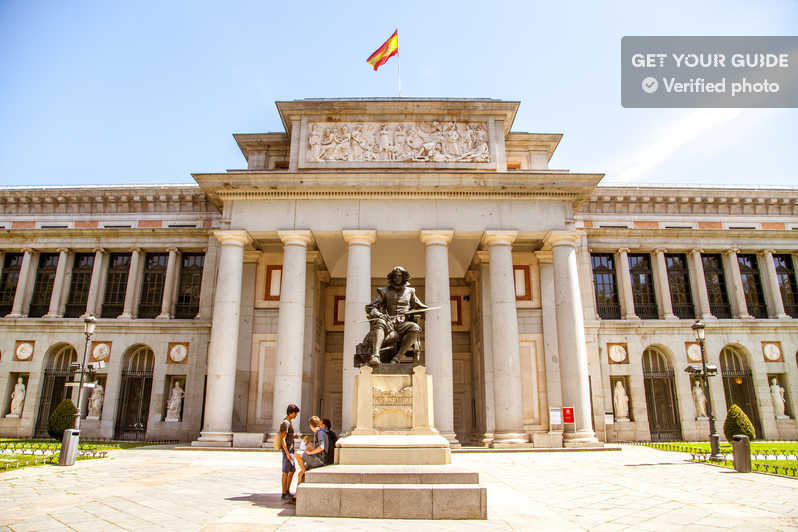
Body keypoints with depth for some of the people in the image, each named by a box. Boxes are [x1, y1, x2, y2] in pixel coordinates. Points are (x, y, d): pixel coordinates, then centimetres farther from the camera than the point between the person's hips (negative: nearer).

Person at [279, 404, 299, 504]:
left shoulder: (288, 422, 15)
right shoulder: (285, 423, -15)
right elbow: (283, 439, -21)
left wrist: (294, 436, 10)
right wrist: (287, 453, -23)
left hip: (290, 450, 10)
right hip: (287, 450, -10)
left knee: (292, 470, 16)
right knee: (286, 472, -4)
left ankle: (287, 491, 25)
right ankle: (284, 495, 2)